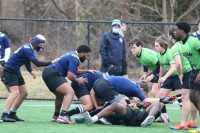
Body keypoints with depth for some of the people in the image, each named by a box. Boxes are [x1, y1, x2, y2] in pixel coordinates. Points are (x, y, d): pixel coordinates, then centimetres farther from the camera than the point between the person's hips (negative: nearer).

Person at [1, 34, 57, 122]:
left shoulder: (29, 49, 9)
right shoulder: (27, 49, -22)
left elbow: (27, 64, 13)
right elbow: (37, 63, -29)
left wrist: (31, 71, -7)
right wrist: (51, 63, -25)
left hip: (16, 71, 10)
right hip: (9, 71, -10)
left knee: (24, 93, 11)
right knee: (15, 92, -22)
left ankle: (12, 114, 16)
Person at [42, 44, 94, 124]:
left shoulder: (73, 54, 18)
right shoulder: (74, 59, -12)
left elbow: (74, 71, 27)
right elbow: (70, 75, -19)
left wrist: (86, 71, 16)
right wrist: (77, 80, -1)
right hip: (53, 74, -11)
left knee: (60, 95, 29)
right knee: (70, 92, -22)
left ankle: (56, 116, 42)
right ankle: (63, 116, -38)